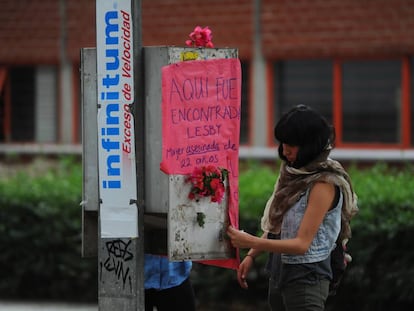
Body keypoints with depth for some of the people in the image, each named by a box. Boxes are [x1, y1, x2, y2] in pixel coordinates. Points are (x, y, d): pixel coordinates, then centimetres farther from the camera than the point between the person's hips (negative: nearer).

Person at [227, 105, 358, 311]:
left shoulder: (323, 184, -16)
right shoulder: (293, 173, 9)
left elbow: (302, 243, -20)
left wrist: (251, 242, -26)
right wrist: (251, 255, 1)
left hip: (305, 279, -8)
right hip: (280, 272, 8)